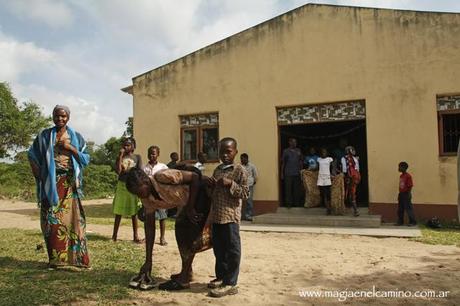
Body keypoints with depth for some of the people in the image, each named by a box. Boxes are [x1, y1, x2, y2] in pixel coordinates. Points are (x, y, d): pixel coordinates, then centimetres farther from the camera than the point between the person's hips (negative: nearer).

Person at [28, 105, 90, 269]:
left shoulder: (76, 136, 8)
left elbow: (86, 158, 5)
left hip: (70, 183, -1)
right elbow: (32, 155, 12)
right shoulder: (44, 135, 9)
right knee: (52, 220, 1)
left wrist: (71, 148, -9)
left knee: (71, 217, -6)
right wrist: (39, 174, 1)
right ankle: (54, 258, 10)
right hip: (51, 183, 1)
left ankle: (76, 256, -1)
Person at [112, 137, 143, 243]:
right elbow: (118, 171, -10)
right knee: (118, 211, 4)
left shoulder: (137, 157, 3)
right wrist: (120, 156, -10)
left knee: (134, 211, 4)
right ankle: (114, 235, 13)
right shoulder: (120, 157, 5)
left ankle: (135, 236, 11)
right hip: (121, 185, 1)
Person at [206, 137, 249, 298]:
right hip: (216, 216, 8)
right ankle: (221, 277, 29)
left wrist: (230, 183, -20)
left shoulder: (239, 170, -6)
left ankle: (230, 283, 7)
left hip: (230, 216, -7)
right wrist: (211, 185, 4)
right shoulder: (217, 169, 15)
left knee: (232, 250, 0)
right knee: (218, 249, 15)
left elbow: (245, 193, -12)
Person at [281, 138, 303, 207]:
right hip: (288, 173, -2)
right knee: (288, 189, -2)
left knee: (297, 189, 5)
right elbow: (283, 163, 6)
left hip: (297, 173, 2)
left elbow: (301, 161, 14)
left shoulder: (298, 151, 10)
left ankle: (297, 203, 14)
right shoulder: (286, 151, 3)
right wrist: (282, 173, 3)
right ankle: (288, 203, 6)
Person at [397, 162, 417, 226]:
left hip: (406, 194, -8)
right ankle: (400, 222, 18)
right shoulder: (401, 176, 11)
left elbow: (410, 186, -14)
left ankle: (413, 222, 5)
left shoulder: (408, 176, -13)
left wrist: (408, 195, -18)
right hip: (401, 194, 8)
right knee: (400, 209, 10)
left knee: (408, 208, -3)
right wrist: (399, 194, 14)